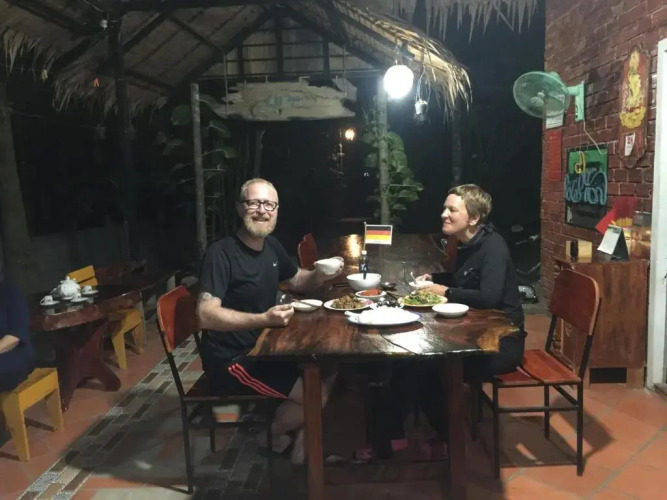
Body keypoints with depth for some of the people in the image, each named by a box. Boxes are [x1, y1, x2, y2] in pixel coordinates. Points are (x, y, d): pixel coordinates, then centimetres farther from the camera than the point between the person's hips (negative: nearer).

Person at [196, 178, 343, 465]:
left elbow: (297, 281, 18)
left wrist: (321, 275, -4)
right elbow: (206, 315, -31)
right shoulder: (221, 254, -22)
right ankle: (275, 434, 15)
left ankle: (303, 436, 24)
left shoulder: (271, 246, 4)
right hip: (230, 360, -9)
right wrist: (263, 319, -40)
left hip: (261, 347, 9)